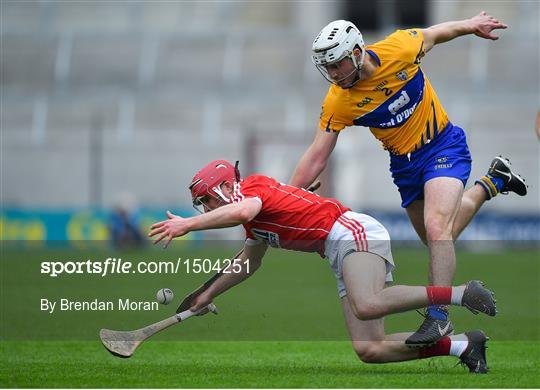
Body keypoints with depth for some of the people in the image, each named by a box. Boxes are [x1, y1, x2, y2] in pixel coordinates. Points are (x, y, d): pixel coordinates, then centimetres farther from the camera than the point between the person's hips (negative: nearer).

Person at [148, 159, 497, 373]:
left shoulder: (253, 186, -2)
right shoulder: (255, 228, 26)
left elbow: (242, 210, -27)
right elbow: (247, 266, 44)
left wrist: (187, 225, -23)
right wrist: (208, 295, 49)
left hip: (351, 231, -9)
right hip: (343, 255, 9)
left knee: (366, 306, -38)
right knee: (369, 350, -3)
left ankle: (457, 293, -29)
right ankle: (462, 345, -3)